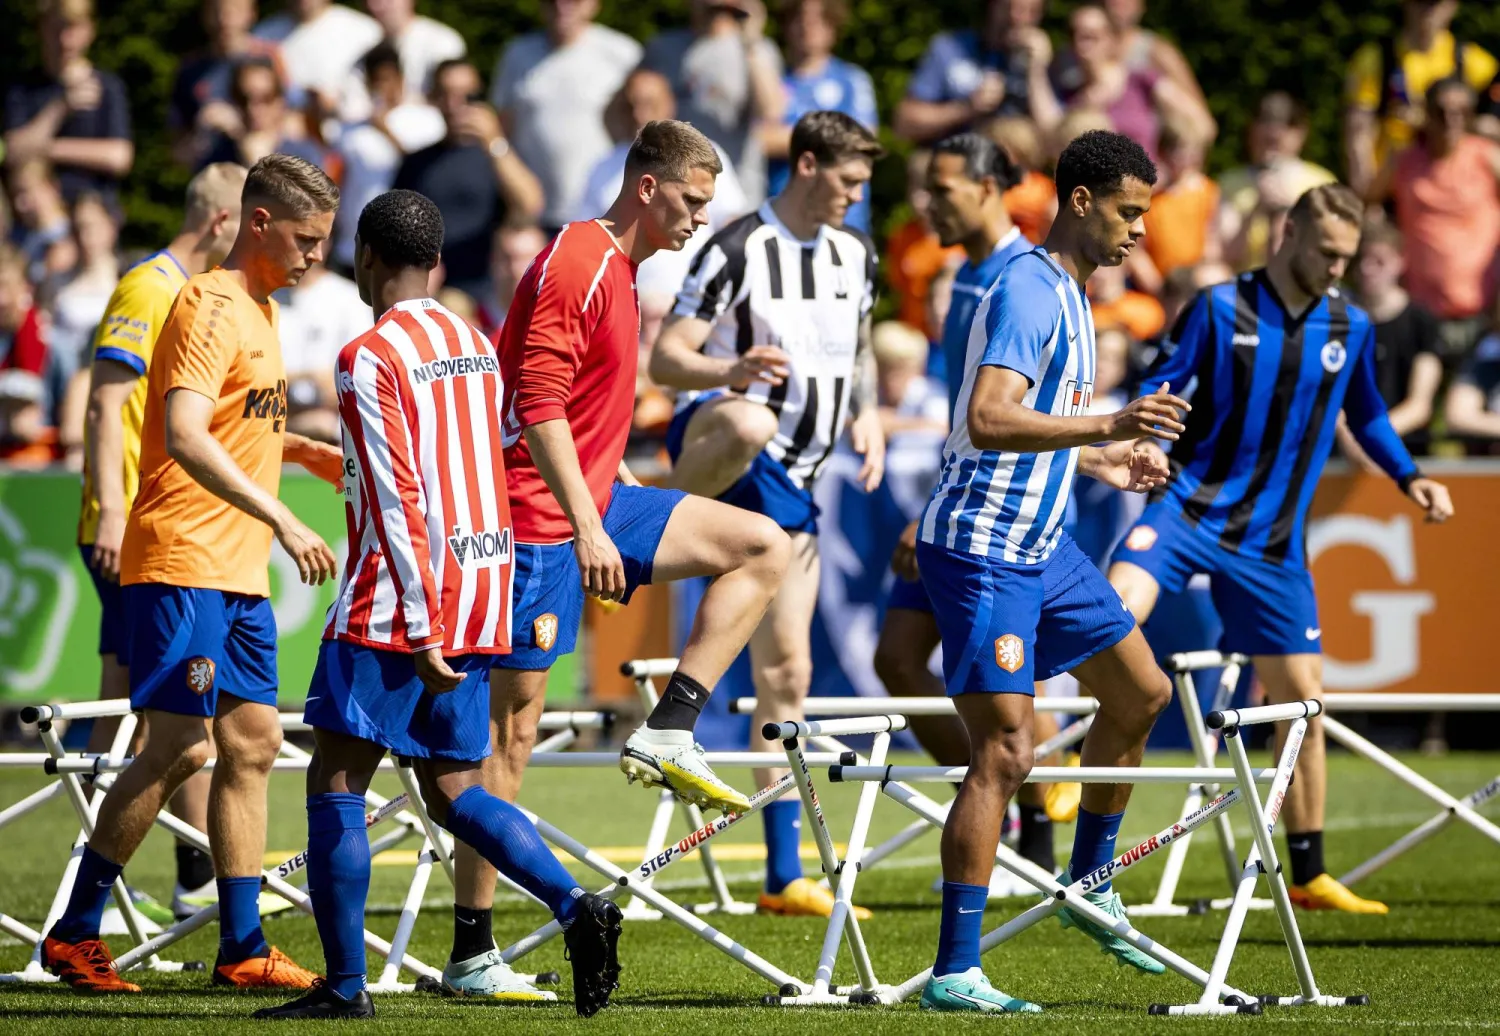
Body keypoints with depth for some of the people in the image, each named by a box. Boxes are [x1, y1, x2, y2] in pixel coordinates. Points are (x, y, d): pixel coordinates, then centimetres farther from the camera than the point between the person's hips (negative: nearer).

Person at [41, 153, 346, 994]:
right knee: (181, 746, -12)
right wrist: (282, 519, -30)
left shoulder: (261, 311, 18)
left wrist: (305, 451, 17)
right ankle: (73, 934, -5)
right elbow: (184, 437, -25)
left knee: (253, 743, 6)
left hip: (242, 574, 10)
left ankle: (243, 947, 9)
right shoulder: (211, 307, -12)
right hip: (183, 566, -10)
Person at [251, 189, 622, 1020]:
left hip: (392, 607, -8)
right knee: (452, 790, 12)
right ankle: (575, 906, -7)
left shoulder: (371, 358, -10)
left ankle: (344, 985, -1)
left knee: (335, 783, 0)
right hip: (481, 604, 8)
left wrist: (420, 629, -18)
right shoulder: (477, 348, 13)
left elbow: (397, 501, -16)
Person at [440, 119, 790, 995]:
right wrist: (587, 527, -27)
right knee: (513, 724, -7)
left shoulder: (619, 268, 15)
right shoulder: (576, 264, -15)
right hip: (542, 519, -10)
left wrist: (622, 486, 23)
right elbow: (538, 405, -23)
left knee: (764, 547, 7)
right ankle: (472, 953, -5)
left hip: (596, 502, 10)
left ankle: (669, 734, -1)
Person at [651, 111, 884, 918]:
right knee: (750, 423, -45)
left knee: (787, 668, 4)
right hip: (710, 444, -6)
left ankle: (785, 878, 9)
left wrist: (866, 416, 8)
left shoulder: (855, 256, 11)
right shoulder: (738, 251, -10)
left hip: (786, 483, 6)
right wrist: (734, 370, -31)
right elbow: (665, 359, -12)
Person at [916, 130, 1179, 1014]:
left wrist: (1103, 460, 28)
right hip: (982, 550, -10)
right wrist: (1106, 426, -36)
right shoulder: (1028, 293, -18)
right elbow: (988, 420, -30)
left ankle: (1089, 884, 32)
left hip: (1043, 544, 10)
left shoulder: (1069, 295, 14)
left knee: (1143, 692, 18)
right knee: (1005, 750, -13)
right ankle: (955, 973, -13)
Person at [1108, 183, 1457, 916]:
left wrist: (1409, 478, 10)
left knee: (1303, 699, 6)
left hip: (1271, 540, 4)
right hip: (1191, 507, -4)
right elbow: (1155, 390, -3)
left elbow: (1366, 414, 22)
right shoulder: (1220, 309, -6)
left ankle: (1309, 877, 18)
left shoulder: (1350, 327, 6)